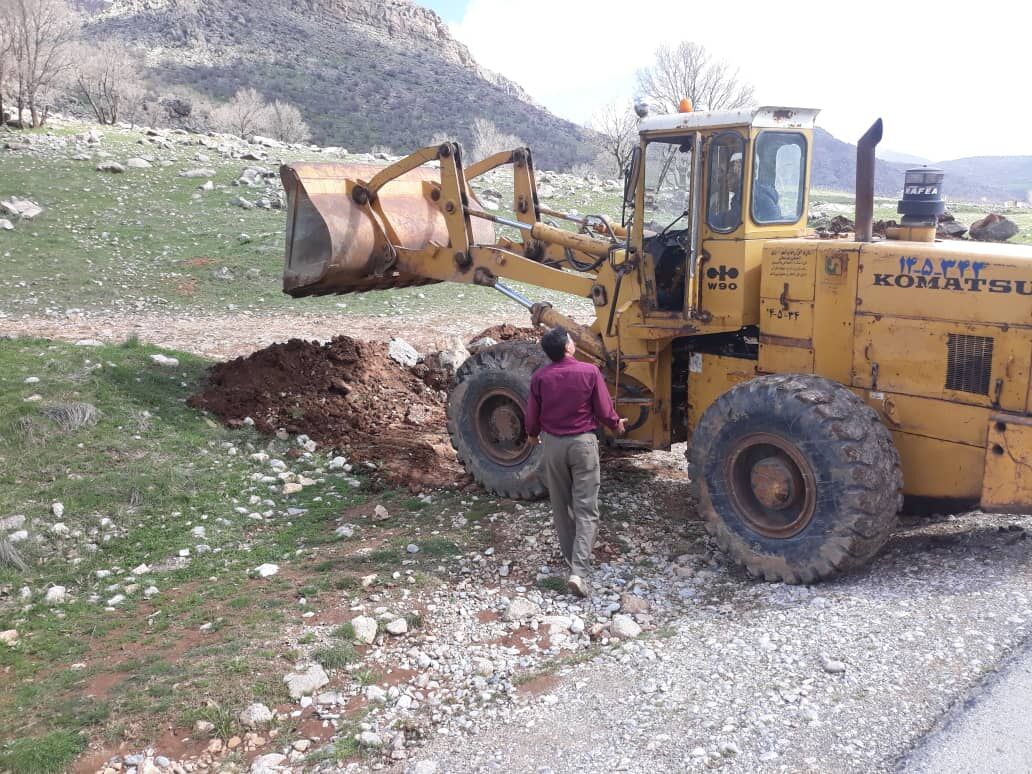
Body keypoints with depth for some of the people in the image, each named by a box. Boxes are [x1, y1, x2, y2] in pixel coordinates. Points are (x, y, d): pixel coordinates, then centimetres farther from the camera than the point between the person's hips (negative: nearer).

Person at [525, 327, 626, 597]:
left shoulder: (540, 377, -6)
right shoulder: (590, 372, -12)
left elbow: (532, 416, 2)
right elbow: (604, 411, -5)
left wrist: (533, 434, 25)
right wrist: (616, 425, 17)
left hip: (552, 443, 3)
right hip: (583, 443, -2)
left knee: (561, 507, 18)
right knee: (586, 510, -1)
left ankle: (573, 560, 30)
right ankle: (579, 572, -11)